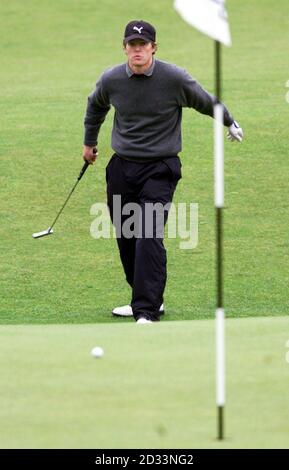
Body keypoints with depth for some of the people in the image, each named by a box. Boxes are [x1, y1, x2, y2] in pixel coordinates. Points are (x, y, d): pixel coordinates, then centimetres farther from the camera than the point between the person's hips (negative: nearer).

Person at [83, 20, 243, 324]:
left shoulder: (175, 79, -12)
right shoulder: (111, 80, -2)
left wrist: (230, 123, 25)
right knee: (125, 238, 8)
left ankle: (147, 311, -18)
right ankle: (145, 298, 25)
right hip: (122, 167, 4)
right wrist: (89, 142, 34)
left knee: (148, 237, -16)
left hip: (159, 169, -4)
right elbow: (95, 106, 22)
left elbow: (207, 102, 8)